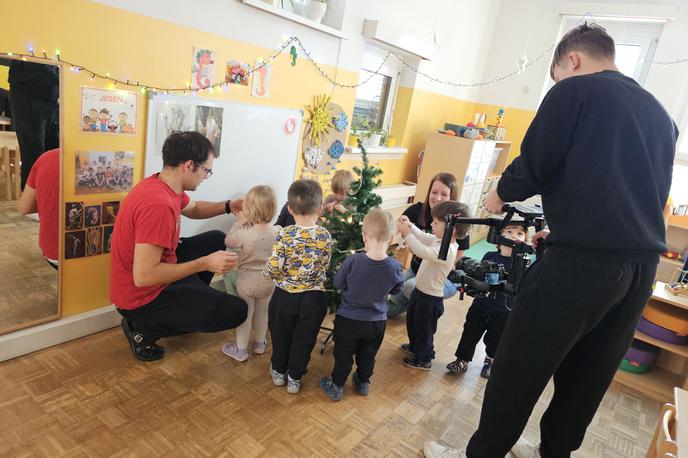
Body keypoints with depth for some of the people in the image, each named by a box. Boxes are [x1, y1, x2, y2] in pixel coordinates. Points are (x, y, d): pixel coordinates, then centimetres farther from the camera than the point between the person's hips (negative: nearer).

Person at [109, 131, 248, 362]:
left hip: (156, 269, 9)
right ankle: (145, 329, 1)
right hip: (142, 297, -9)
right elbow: (143, 276, -34)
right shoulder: (158, 205, -33)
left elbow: (193, 209, 19)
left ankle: (191, 301, 27)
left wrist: (227, 206, 2)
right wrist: (204, 263, -30)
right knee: (236, 310, -9)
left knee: (216, 240, 16)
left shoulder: (161, 185, -3)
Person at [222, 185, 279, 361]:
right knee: (262, 312, 23)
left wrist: (239, 223, 1)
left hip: (247, 281, -4)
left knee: (245, 314, 12)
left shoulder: (244, 234, -26)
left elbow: (228, 241, -5)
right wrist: (250, 224, 4)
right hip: (268, 281, 4)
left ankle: (241, 350, 26)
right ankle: (259, 344, 41)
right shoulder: (277, 232, -15)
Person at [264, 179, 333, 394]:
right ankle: (294, 378, 32)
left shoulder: (285, 235, -19)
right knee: (304, 340, 18)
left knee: (281, 336, 22)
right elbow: (324, 267, -1)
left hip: (285, 296, -1)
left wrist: (274, 270, 4)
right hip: (313, 297, 1)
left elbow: (273, 270, -18)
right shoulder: (326, 236, -11)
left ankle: (279, 372, 41)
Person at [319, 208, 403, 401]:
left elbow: (337, 283, -11)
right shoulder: (395, 266, -20)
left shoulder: (353, 261, -27)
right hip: (377, 322, 3)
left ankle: (336, 387, 34)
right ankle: (363, 383, 45)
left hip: (348, 320, -2)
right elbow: (396, 288, 0)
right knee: (367, 355, 25)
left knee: (343, 355, 18)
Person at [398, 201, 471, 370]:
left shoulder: (447, 250, -32)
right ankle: (415, 346, 54)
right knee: (412, 321, 29)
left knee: (424, 329, 13)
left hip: (430, 298, -9)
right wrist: (410, 225, -8)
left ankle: (424, 359, 36)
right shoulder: (440, 240, -4)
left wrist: (406, 233, -38)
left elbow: (422, 251, -42)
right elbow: (423, 237, 8)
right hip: (420, 291, 9)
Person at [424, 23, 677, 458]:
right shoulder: (661, 113, 20)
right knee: (587, 374, 19)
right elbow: (647, 193, 23)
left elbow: (534, 166, -7)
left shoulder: (575, 91, -1)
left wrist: (500, 194, 13)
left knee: (519, 366, 5)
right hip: (642, 263, 8)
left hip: (583, 259, -8)